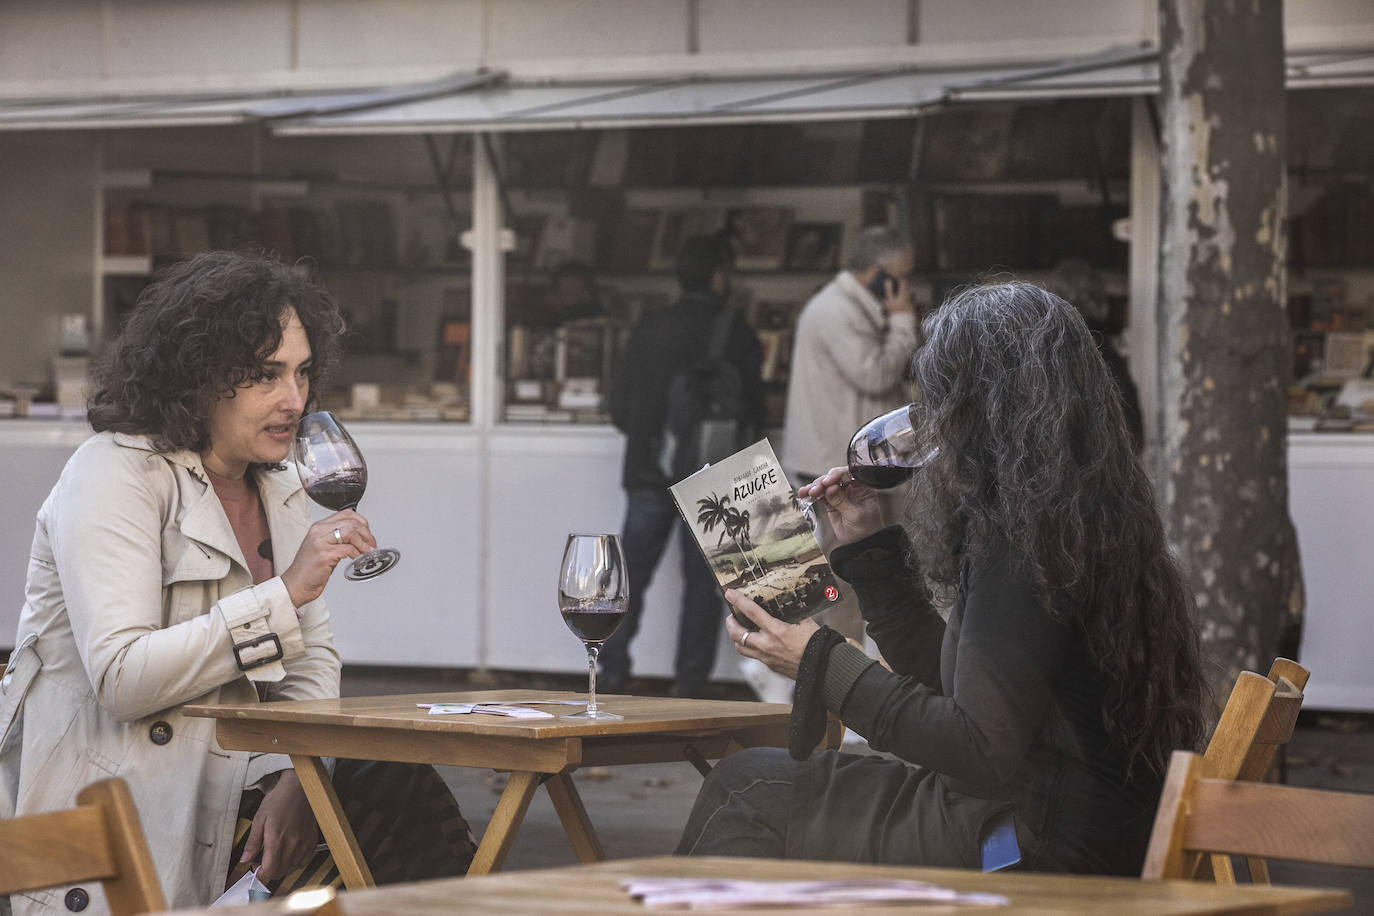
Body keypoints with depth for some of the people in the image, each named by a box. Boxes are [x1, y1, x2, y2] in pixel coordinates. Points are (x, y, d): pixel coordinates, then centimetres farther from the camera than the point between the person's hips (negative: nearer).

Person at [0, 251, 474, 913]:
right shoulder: (116, 474, -11)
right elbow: (121, 679, -22)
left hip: (227, 796, 7)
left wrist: (296, 777, -6)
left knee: (401, 787, -16)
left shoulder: (279, 492, 13)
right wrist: (286, 593, -24)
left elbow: (311, 664, 15)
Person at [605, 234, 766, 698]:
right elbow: (753, 406, -4)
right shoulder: (734, 331, -6)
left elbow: (619, 403, 6)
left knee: (629, 577, 9)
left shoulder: (648, 327, 4)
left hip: (647, 472, 3)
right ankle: (690, 685, 2)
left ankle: (611, 673, 4)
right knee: (703, 582, 4)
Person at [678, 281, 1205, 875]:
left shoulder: (1022, 536, -17)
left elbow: (982, 753, -22)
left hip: (1044, 849, -10)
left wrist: (824, 664, -14)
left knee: (745, 793, -2)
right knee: (743, 782, 13)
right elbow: (947, 679, 22)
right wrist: (867, 545, 20)